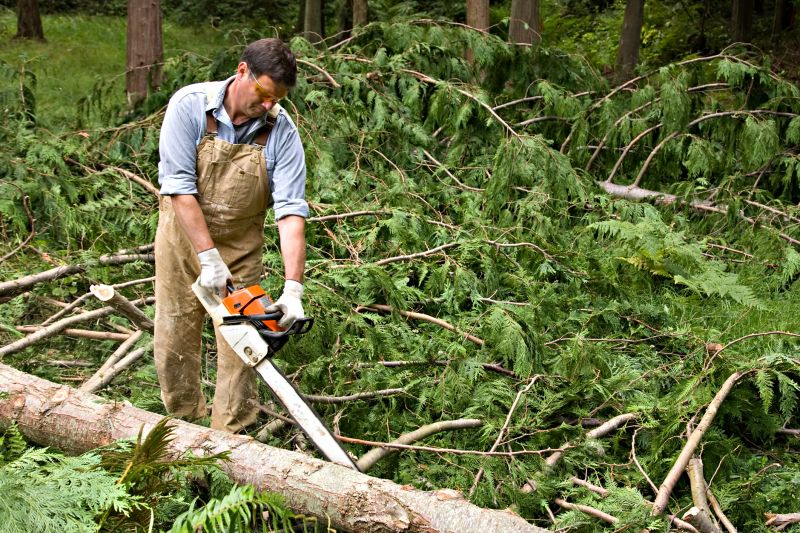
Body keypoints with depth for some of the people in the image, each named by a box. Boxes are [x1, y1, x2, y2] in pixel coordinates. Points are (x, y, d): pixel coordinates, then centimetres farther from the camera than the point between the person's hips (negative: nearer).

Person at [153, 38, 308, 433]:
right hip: (184, 234, 0)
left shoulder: (281, 130, -17)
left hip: (242, 245, 1)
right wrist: (209, 259, -28)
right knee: (174, 340, 6)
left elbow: (290, 210, -22)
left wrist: (293, 289, -31)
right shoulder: (190, 105, -20)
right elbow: (179, 186, -23)